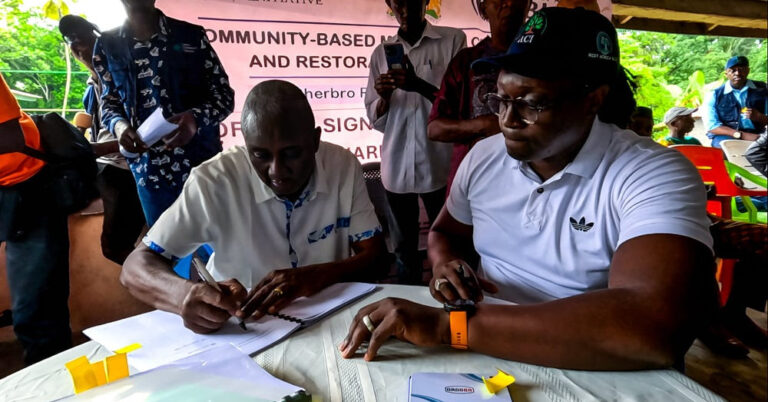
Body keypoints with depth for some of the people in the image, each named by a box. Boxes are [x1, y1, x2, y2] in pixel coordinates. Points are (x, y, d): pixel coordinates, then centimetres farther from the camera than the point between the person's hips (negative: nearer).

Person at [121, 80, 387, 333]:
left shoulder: (344, 165, -10)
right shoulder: (214, 181, -16)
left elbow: (375, 257, -8)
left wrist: (316, 276, -26)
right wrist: (187, 295, -33)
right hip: (241, 330, -1)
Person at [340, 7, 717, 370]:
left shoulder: (657, 176, -17)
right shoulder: (482, 157, 0)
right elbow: (445, 232, 14)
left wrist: (449, 324, -33)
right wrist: (446, 262, -10)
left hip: (592, 373, -3)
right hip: (486, 356, 4)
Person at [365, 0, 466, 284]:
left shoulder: (453, 40, 2)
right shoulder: (381, 53, 11)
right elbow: (376, 121, 10)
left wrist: (420, 85, -20)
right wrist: (383, 97, -11)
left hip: (439, 165, -2)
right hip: (396, 167, 3)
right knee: (404, 245, 12)